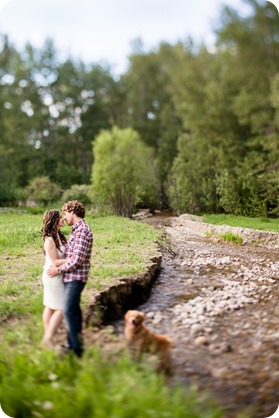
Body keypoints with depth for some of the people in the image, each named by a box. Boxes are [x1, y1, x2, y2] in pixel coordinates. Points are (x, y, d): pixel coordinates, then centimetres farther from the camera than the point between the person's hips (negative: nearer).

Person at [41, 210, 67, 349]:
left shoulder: (59, 236, 6)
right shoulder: (49, 240, -21)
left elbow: (66, 252, 12)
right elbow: (55, 262, -20)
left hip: (55, 276, 9)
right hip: (54, 276, -9)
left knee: (50, 307, 15)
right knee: (61, 309, -2)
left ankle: (47, 337, 25)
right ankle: (48, 339, 8)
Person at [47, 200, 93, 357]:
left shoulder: (81, 231, -19)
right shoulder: (78, 229, 13)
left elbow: (77, 259, -23)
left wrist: (59, 270, -13)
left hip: (75, 278, -10)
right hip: (73, 277, 10)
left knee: (69, 311, -8)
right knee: (74, 310, 16)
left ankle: (75, 348, -1)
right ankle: (76, 343, 27)